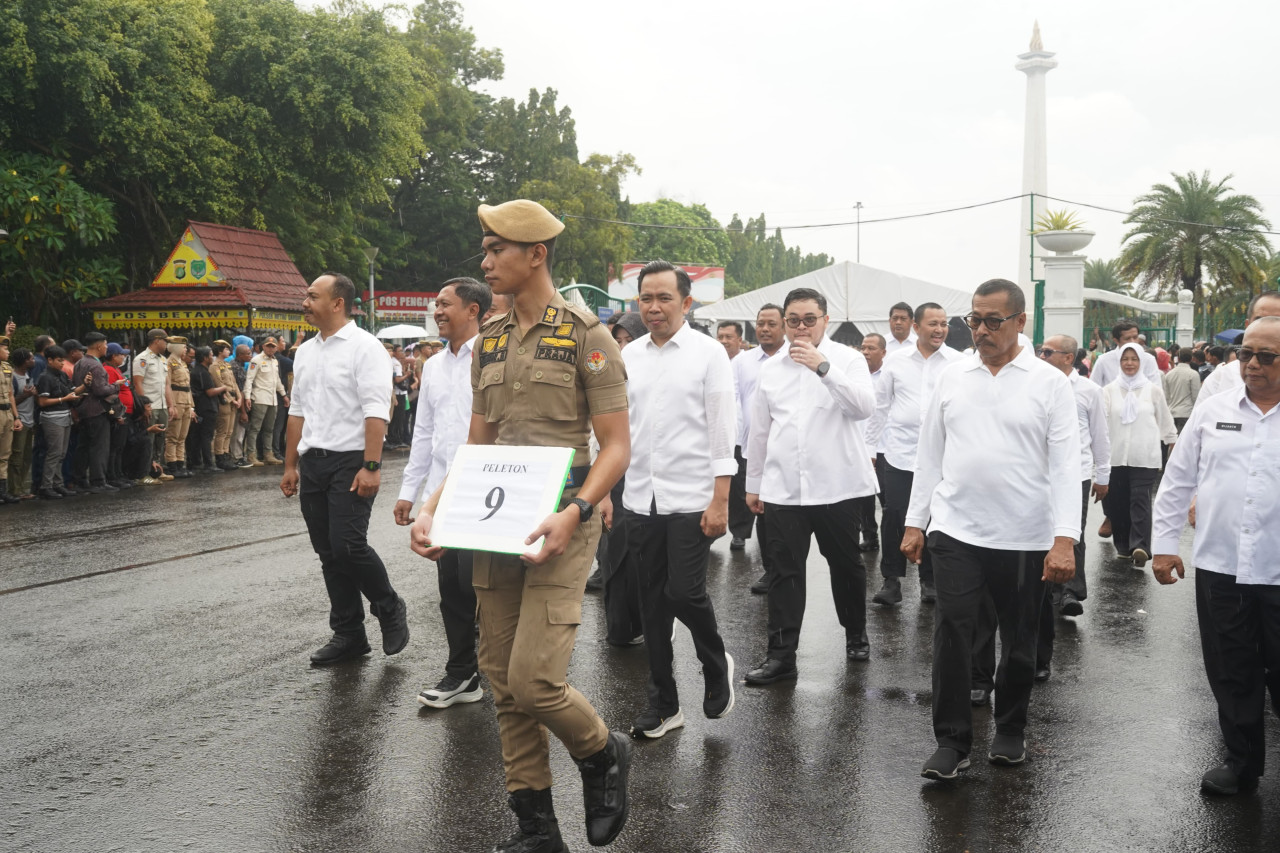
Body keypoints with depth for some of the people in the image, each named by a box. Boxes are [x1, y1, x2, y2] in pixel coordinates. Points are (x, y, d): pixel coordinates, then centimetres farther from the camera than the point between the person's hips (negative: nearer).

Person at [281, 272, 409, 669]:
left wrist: (371, 466, -22)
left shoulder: (363, 346, -8)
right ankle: (348, 635, 18)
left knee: (347, 546, -15)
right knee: (328, 554, 8)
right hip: (313, 463, 7)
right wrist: (290, 466, 17)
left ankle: (390, 609, 10)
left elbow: (376, 410, -15)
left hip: (350, 461, -7)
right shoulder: (305, 352, 15)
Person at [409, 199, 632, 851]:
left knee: (532, 679, -14)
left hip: (558, 527, -6)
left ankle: (604, 753, 18)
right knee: (502, 681, 8)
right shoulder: (489, 341, 13)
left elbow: (616, 447, -8)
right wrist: (432, 509, 2)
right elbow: (475, 447, 16)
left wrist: (574, 514, -23)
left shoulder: (586, 335, -6)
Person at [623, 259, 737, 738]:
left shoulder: (709, 353, -4)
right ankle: (663, 703, 21)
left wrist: (720, 501, -12)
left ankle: (716, 663, 22)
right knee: (653, 602, 9)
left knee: (684, 592, -9)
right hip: (640, 499, 4)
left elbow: (722, 429, -7)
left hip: (691, 498, -4)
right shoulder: (629, 357, 8)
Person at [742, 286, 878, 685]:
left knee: (846, 564, 13)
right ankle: (780, 654, 5)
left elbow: (865, 406, -17)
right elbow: (759, 431, 15)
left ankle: (856, 636, 33)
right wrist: (753, 483, 16)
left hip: (836, 485, -2)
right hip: (782, 487, 2)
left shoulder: (847, 358, 0)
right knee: (785, 572, 1)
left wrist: (823, 367, -24)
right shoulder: (771, 369, 10)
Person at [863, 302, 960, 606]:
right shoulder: (895, 360, 4)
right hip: (899, 453, 1)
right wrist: (868, 445, 10)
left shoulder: (958, 362, 0)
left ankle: (930, 580, 22)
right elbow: (880, 406, 10)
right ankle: (891, 579, 14)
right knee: (894, 518, 2)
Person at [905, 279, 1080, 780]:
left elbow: (1065, 465, -7)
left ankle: (1010, 730, 31)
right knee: (951, 637, -3)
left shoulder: (1050, 383, -2)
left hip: (1025, 539, -1)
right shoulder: (953, 378, 6)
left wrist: (1065, 539, -15)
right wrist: (915, 522, 6)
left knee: (1019, 642, 12)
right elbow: (929, 455, 10)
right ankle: (952, 740, 8)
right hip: (956, 532, 2)